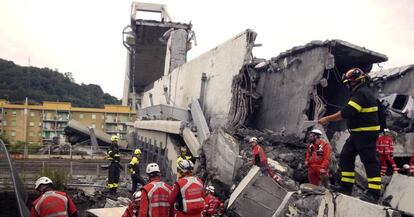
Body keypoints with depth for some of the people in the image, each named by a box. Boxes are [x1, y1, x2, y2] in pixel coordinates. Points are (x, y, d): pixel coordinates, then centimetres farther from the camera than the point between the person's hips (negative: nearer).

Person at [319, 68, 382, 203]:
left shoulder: (362, 93, -17)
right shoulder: (360, 93, 17)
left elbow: (346, 112, -23)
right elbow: (349, 113, 18)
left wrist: (327, 119, -16)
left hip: (366, 133, -11)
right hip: (358, 133, 11)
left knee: (369, 161, -6)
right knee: (346, 157, 10)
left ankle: (374, 193, 0)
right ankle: (346, 188, 15)